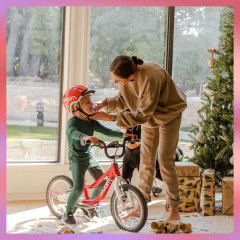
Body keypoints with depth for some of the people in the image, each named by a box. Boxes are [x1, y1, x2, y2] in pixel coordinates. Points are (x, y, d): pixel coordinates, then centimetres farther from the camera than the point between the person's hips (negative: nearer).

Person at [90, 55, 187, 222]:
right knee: (146, 160, 7)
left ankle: (174, 210, 4)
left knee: (166, 161, -7)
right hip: (150, 115, 6)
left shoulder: (150, 78, -40)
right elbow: (123, 100, 0)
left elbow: (142, 115, -33)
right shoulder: (125, 77, -18)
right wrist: (104, 104, -18)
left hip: (168, 114, -6)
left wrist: (111, 117, -34)